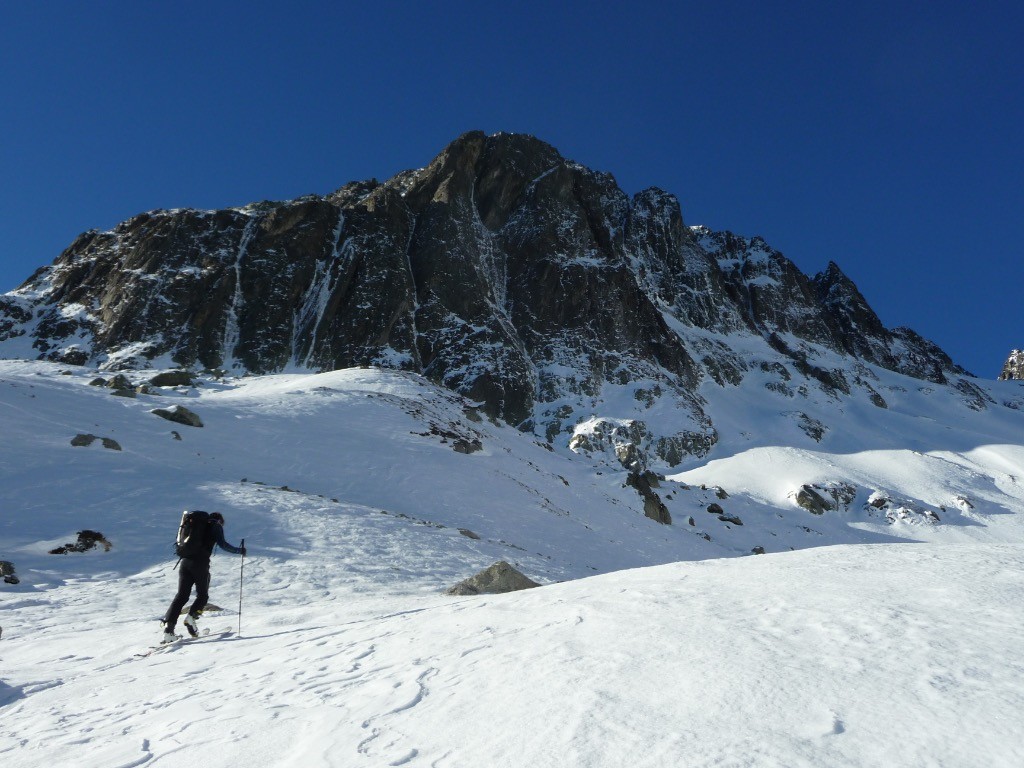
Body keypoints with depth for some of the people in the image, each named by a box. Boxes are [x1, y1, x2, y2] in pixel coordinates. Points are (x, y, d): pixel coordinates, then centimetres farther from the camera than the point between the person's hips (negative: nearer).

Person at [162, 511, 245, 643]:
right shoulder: (216, 526, 10)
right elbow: (222, 544, -4)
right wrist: (239, 550, 4)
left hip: (185, 561, 5)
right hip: (200, 563, -5)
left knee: (182, 595, 5)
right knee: (203, 595, 10)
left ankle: (168, 627, -7)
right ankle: (191, 616, -15)